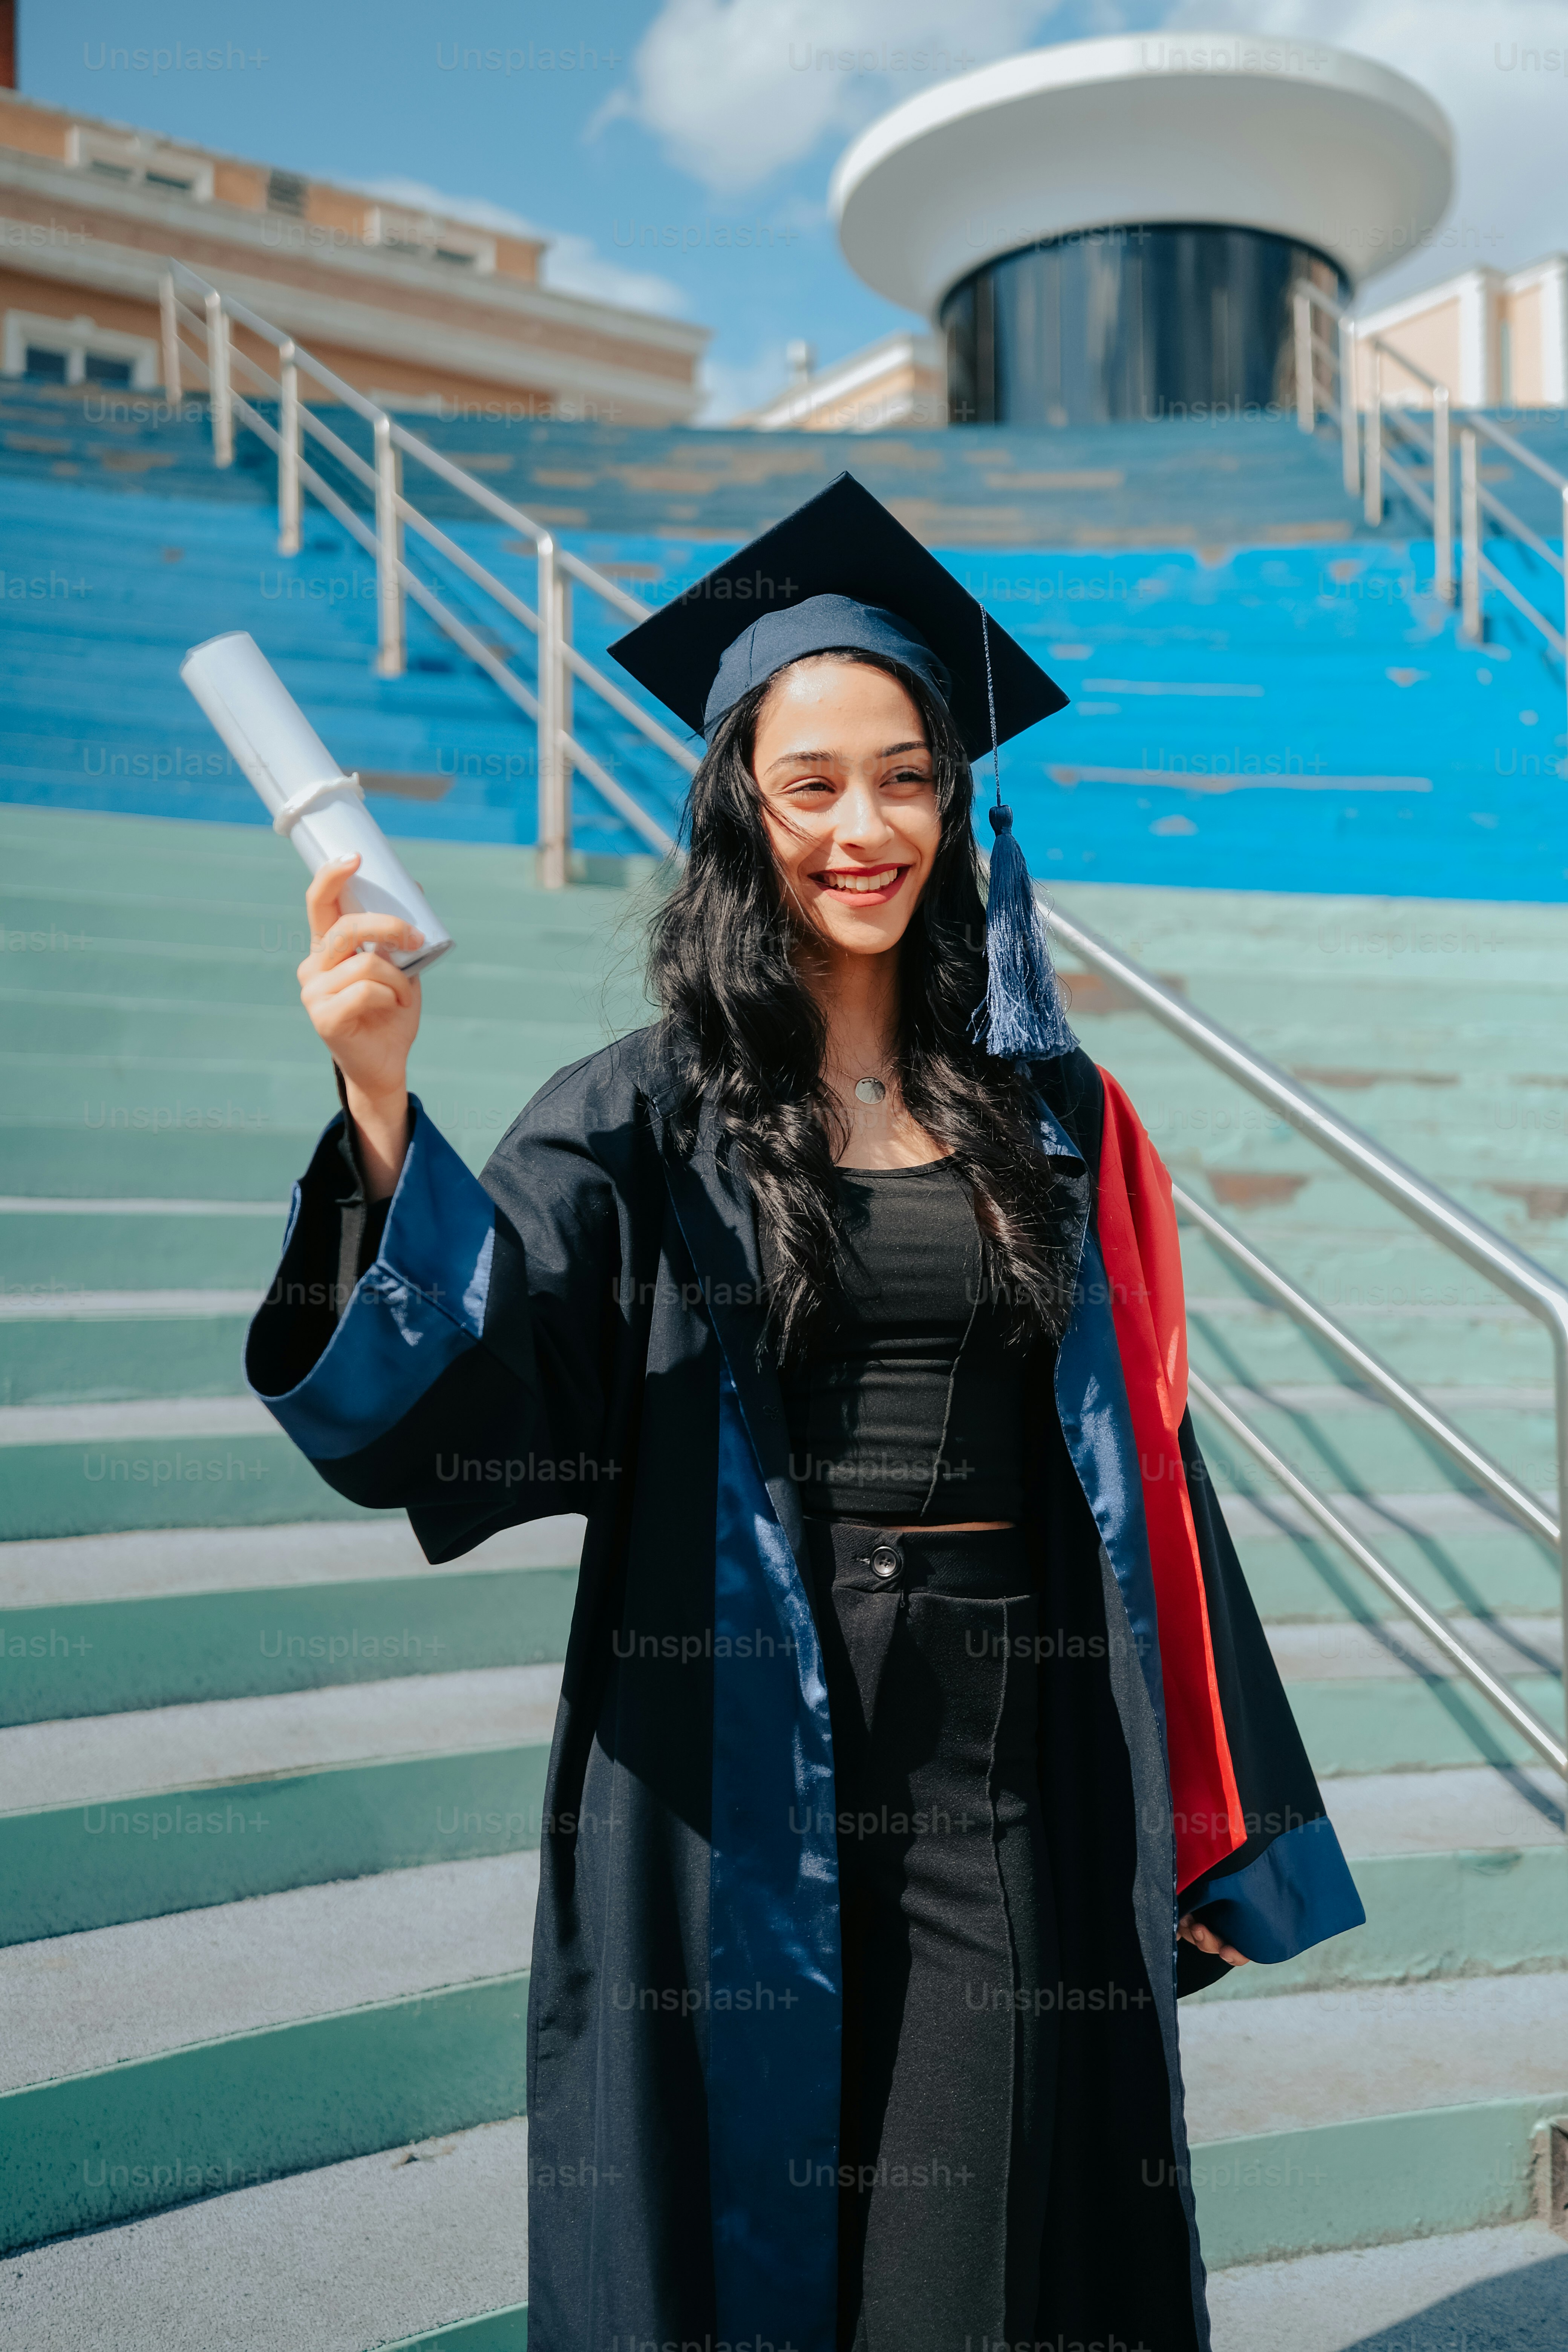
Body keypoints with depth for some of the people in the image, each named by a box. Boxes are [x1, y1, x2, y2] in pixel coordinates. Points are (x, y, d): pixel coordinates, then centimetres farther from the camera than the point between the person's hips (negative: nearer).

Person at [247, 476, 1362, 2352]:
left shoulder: (1044, 1115, 5)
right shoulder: (643, 1122, -2)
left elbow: (1140, 1467, 8)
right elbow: (459, 1373, -18)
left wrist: (1202, 1820, 8)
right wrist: (380, 1109, -35)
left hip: (1015, 1784, 2)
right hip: (740, 1789, -1)